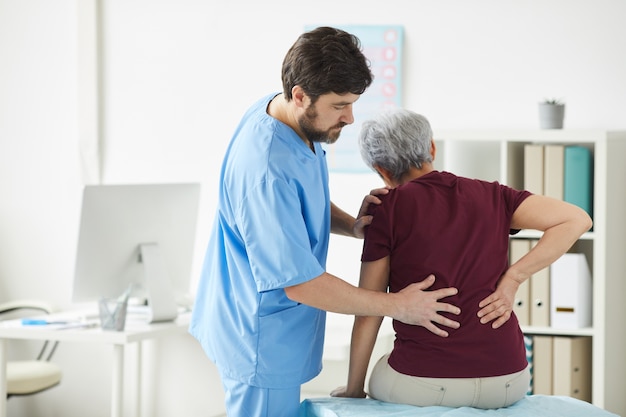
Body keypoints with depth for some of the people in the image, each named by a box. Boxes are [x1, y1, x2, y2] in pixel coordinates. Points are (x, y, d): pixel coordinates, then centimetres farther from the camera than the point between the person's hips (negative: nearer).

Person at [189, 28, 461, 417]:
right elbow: (300, 282, -28)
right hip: (262, 340, -10)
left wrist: (352, 225, -6)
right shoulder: (266, 170, -32)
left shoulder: (297, 121, -3)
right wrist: (397, 306, -19)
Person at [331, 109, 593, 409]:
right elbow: (576, 220, 0)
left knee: (383, 371, 32)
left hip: (423, 384, -3)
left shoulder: (389, 209, -2)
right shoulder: (491, 196, 8)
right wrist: (512, 279, -2)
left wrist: (353, 389, 10)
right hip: (507, 381, 3)